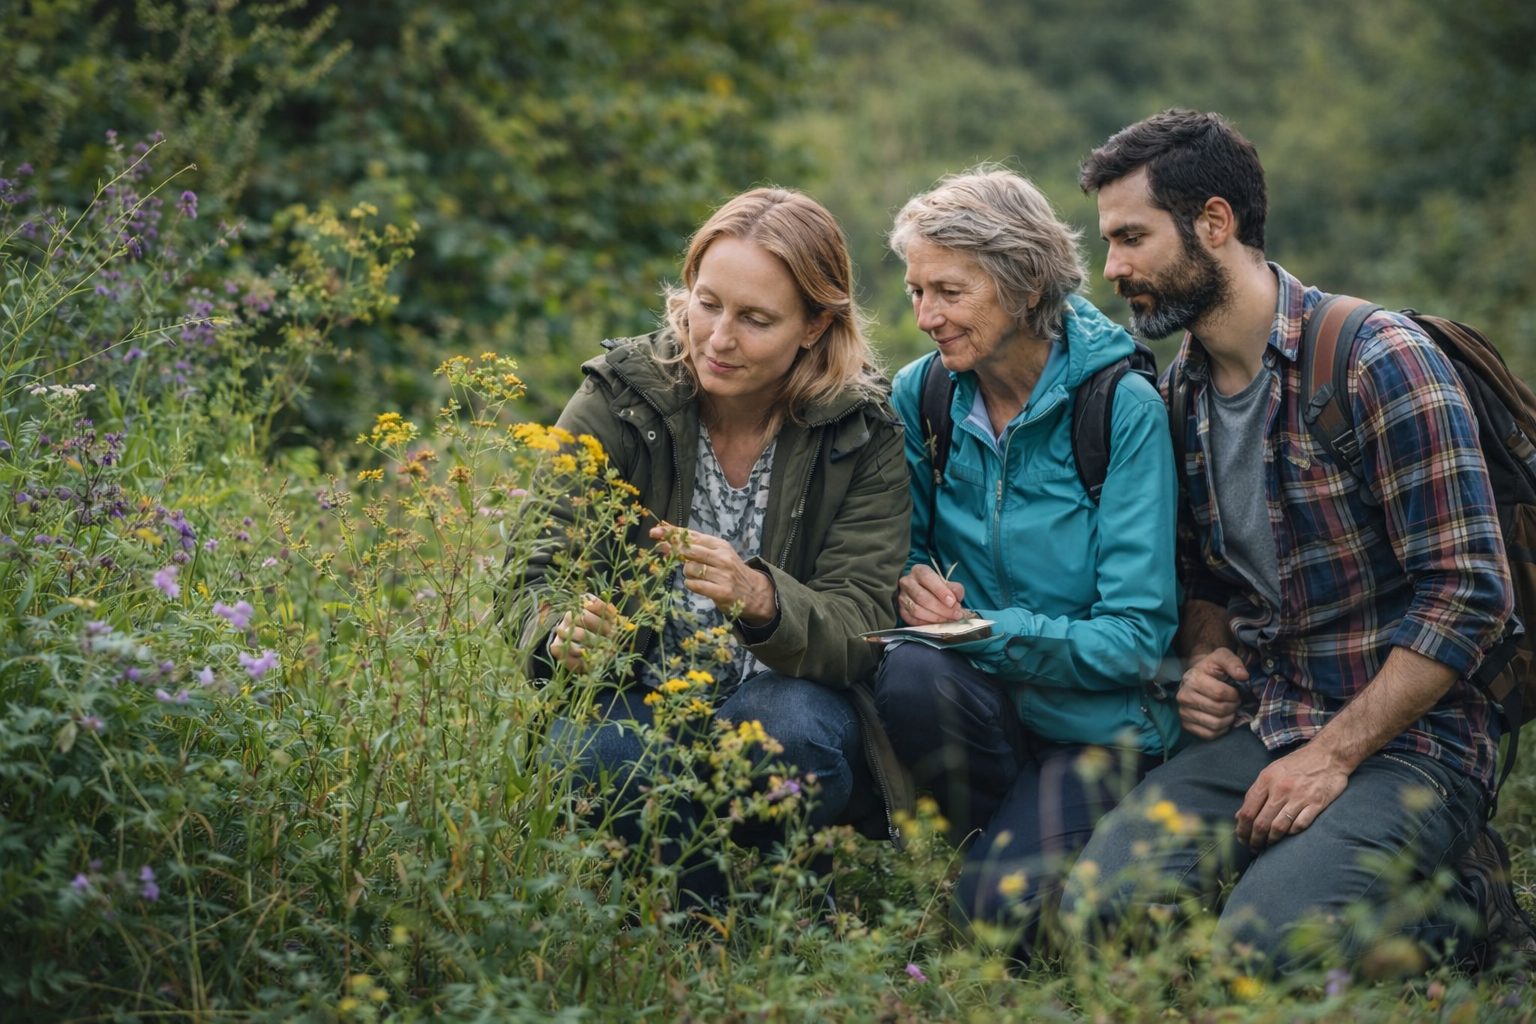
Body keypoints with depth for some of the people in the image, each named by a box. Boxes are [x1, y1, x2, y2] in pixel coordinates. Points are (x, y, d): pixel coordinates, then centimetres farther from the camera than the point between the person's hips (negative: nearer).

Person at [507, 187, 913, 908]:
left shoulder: (865, 436, -7)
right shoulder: (617, 402, -7)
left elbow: (859, 628, -16)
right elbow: (545, 573, -8)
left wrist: (760, 599, -39)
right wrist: (567, 632, -34)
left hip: (781, 698, 0)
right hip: (636, 701, 0)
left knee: (789, 724, -34)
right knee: (592, 753, -33)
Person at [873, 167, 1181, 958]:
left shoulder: (1123, 408, -12)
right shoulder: (920, 396, 1)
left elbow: (1135, 635, -13)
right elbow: (903, 552, 12)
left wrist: (983, 628, -26)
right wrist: (912, 583, -13)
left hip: (1097, 714, -4)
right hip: (985, 704, 4)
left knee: (998, 910, -25)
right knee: (909, 675, -32)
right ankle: (995, 841, -4)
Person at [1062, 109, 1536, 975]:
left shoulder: (1378, 360, -12)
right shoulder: (1180, 391, 11)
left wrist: (1333, 754, -17)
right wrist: (1206, 659, 2)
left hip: (1403, 741, -6)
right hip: (1257, 730, 6)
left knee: (1261, 948, -29)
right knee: (1097, 907, -19)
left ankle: (1462, 905, -1)